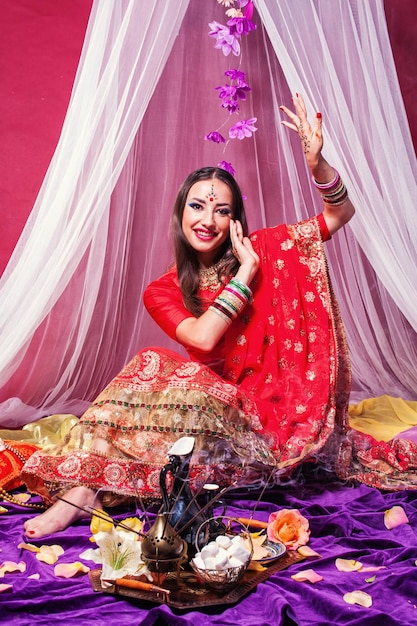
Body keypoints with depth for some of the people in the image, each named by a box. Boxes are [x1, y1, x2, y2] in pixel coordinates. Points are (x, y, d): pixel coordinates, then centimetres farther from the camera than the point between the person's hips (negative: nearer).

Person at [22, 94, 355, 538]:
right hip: (217, 399, 2)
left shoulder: (261, 250, 1)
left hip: (273, 412, -1)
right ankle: (87, 488, -30)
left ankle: (88, 486, -27)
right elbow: (203, 338, -19)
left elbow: (341, 214, 0)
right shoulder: (163, 292, 0)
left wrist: (317, 164, -19)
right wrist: (246, 271, -14)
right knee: (155, 365, -27)